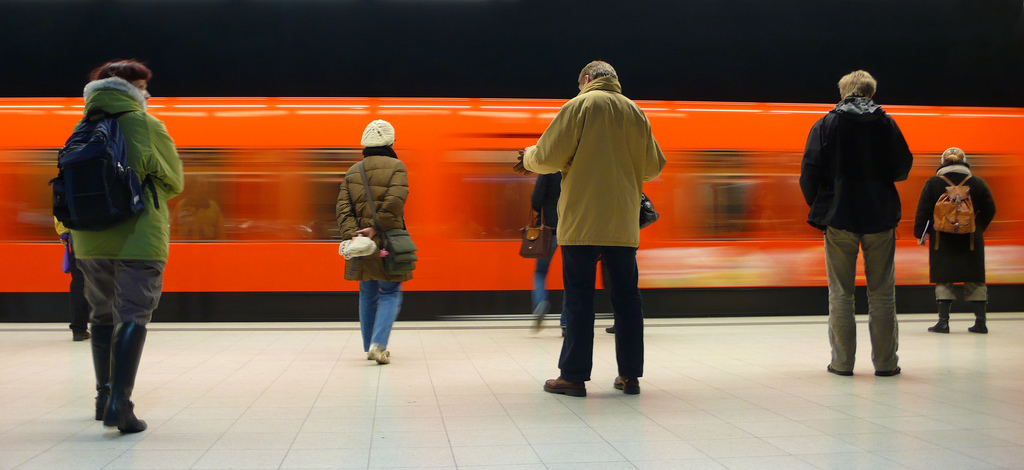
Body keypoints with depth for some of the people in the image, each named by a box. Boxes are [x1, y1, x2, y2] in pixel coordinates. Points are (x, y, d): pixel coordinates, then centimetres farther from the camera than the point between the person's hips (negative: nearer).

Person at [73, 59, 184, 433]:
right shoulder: (146, 125, -5)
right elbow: (175, 182, 0)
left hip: (90, 241, 5)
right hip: (138, 238, -5)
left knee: (103, 316, 18)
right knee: (132, 317, -4)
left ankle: (105, 395, 27)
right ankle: (119, 404, -14)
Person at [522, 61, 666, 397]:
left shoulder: (579, 106, -4)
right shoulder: (635, 112, 9)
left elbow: (548, 157, -8)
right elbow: (654, 167, 11)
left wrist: (529, 156, 14)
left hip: (582, 222, -4)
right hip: (624, 225, 4)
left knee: (579, 298, -1)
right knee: (626, 297, 9)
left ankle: (574, 376, 1)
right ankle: (630, 375, 12)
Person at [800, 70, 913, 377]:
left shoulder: (826, 124, 1)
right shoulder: (886, 124, 3)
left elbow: (810, 172, -5)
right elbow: (903, 169, 4)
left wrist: (817, 208, 8)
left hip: (839, 217, -1)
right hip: (880, 219, 1)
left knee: (840, 293, 5)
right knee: (882, 293, 6)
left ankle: (842, 361, 5)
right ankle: (885, 361, 8)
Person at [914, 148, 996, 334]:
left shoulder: (933, 183, -3)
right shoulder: (977, 183, 2)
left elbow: (923, 211, -2)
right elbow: (989, 210, 8)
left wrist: (919, 233, 7)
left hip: (942, 240, -1)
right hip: (971, 241, 1)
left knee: (944, 280, 2)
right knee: (974, 280, 8)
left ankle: (943, 322, -2)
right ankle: (980, 321, 9)